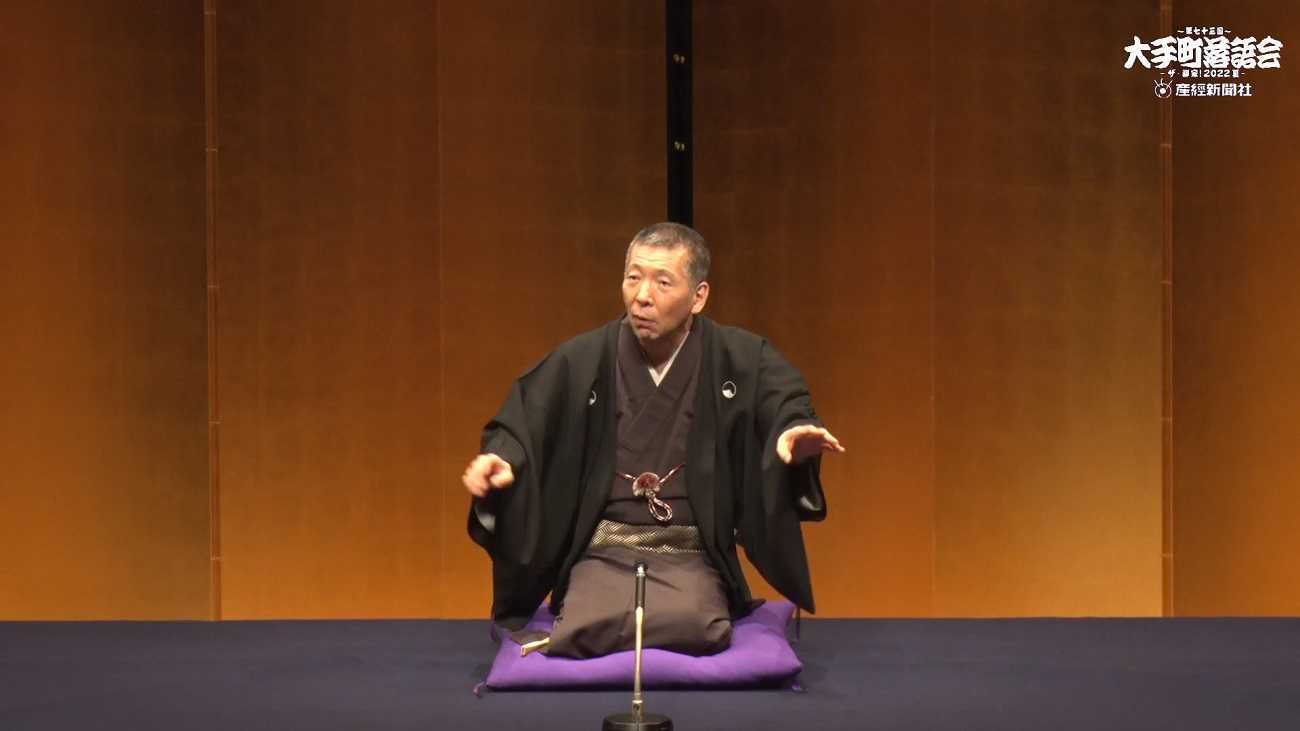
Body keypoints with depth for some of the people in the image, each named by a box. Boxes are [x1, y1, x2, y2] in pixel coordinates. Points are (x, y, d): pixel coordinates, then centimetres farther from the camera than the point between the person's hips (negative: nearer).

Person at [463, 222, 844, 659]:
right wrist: (501, 459, -23)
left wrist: (796, 434, -33)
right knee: (585, 628, -31)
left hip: (693, 557, 0)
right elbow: (516, 426, 1)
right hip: (602, 555, 0)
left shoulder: (739, 360, 2)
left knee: (696, 626, -33)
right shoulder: (581, 362, 3)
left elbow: (787, 405, -8)